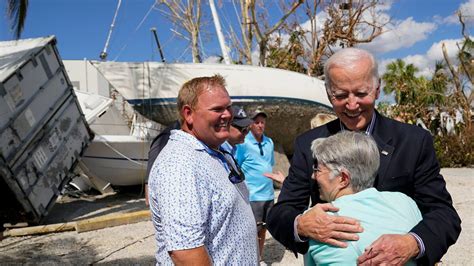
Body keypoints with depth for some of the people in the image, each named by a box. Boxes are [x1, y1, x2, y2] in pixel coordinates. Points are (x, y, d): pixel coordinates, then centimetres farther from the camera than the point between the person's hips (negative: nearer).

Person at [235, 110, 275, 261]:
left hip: (269, 194, 6)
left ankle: (259, 258, 30)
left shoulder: (269, 142, 7)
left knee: (263, 230, 16)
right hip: (252, 196, -6)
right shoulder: (243, 143, -9)